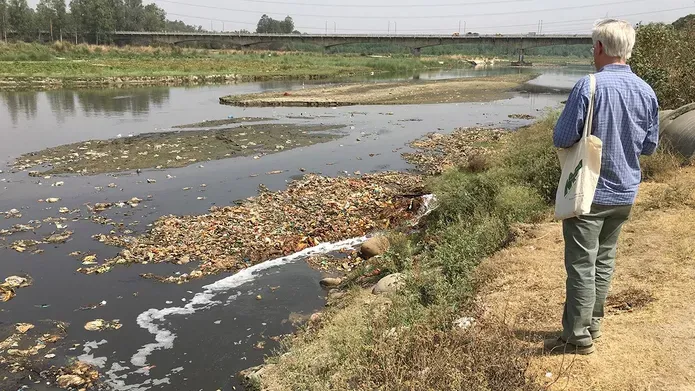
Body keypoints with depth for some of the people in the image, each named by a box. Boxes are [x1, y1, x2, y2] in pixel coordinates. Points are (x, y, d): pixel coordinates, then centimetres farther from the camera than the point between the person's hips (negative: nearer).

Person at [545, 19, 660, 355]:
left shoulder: (588, 87, -19)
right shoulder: (646, 92, -1)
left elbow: (562, 138, -17)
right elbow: (649, 146, 8)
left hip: (589, 192, -6)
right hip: (625, 193, 6)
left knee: (581, 264, 2)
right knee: (604, 259, 18)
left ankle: (578, 336, 11)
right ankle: (593, 321, 30)